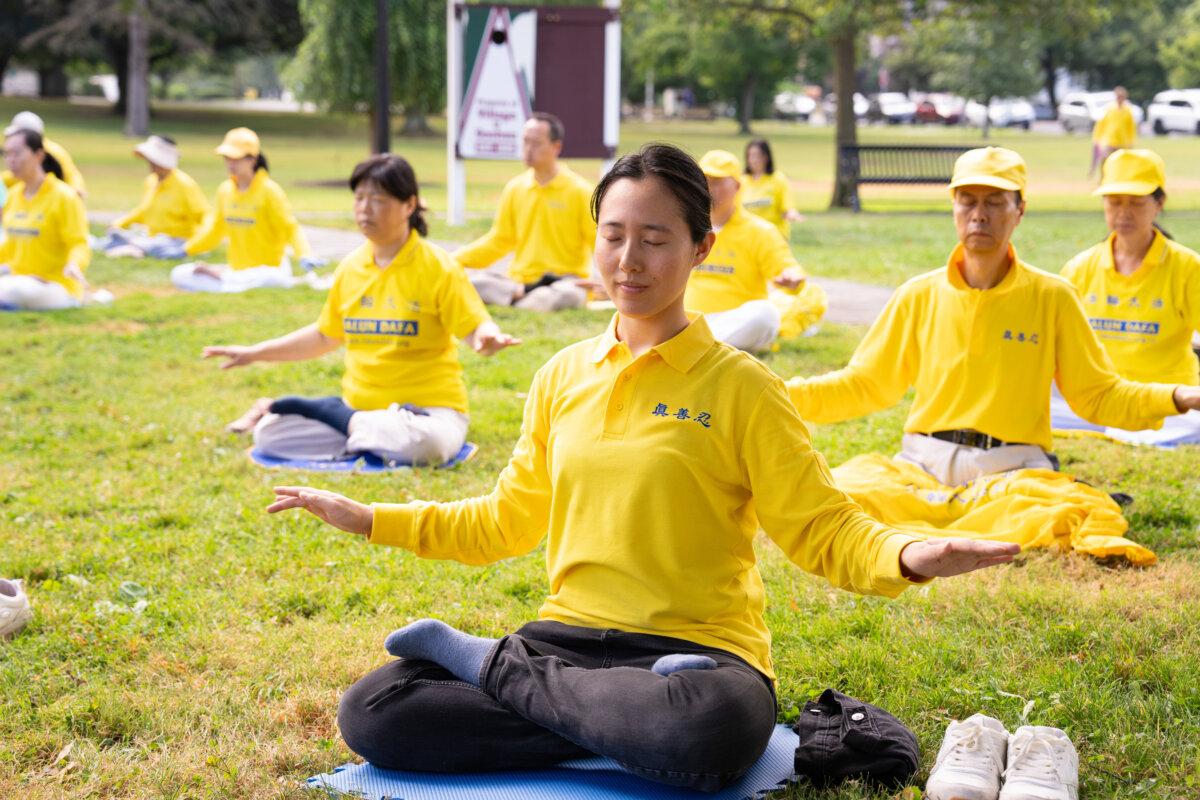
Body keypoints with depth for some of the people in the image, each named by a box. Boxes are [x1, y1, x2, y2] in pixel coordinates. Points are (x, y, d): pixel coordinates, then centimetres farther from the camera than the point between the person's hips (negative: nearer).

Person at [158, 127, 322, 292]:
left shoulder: (269, 190, -10)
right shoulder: (225, 190, 6)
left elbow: (290, 228, -14)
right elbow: (215, 229, 18)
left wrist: (304, 256, -30)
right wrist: (185, 250, 14)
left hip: (269, 268, -5)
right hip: (236, 269, 5)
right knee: (179, 275, -9)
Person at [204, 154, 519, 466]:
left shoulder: (437, 267, -8)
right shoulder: (351, 267, 7)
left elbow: (476, 326, -12)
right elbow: (325, 336, 20)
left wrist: (486, 338, -37)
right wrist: (254, 353, 19)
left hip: (428, 408, -3)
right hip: (357, 403, 3)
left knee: (424, 443, -39)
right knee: (268, 432, -13)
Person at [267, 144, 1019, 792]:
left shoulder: (739, 387, -2)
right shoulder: (561, 379, 12)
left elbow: (822, 531, -4)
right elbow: (507, 523, 24)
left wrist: (906, 556, -25)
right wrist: (371, 519, 20)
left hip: (697, 648, -3)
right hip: (568, 637, 3)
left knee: (710, 728, -42)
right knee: (371, 710, -19)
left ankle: (480, 659, -16)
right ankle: (628, 725, -14)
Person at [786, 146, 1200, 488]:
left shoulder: (1053, 297, 6)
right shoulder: (919, 296, 9)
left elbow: (1097, 396, 8)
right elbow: (863, 385, 13)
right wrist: (785, 395, -1)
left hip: (1015, 466, -1)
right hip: (925, 461, 2)